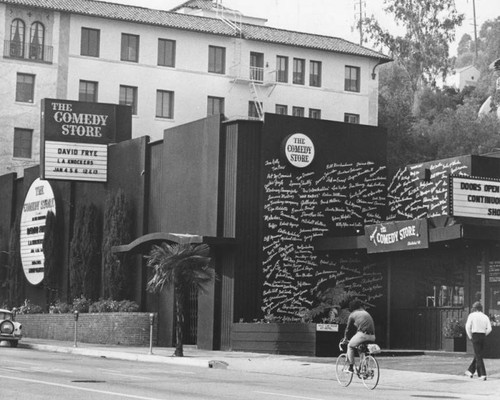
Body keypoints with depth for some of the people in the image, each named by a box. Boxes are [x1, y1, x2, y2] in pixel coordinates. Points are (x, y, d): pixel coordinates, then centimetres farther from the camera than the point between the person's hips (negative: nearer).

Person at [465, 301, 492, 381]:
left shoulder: (472, 315, -3)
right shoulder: (485, 317, 8)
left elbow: (468, 326, -11)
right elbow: (489, 329, -1)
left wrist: (470, 336, 0)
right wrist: (484, 335, 12)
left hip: (475, 335, -4)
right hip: (483, 336, 4)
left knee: (478, 356, -2)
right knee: (478, 354, 18)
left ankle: (483, 375, -9)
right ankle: (471, 371, 29)